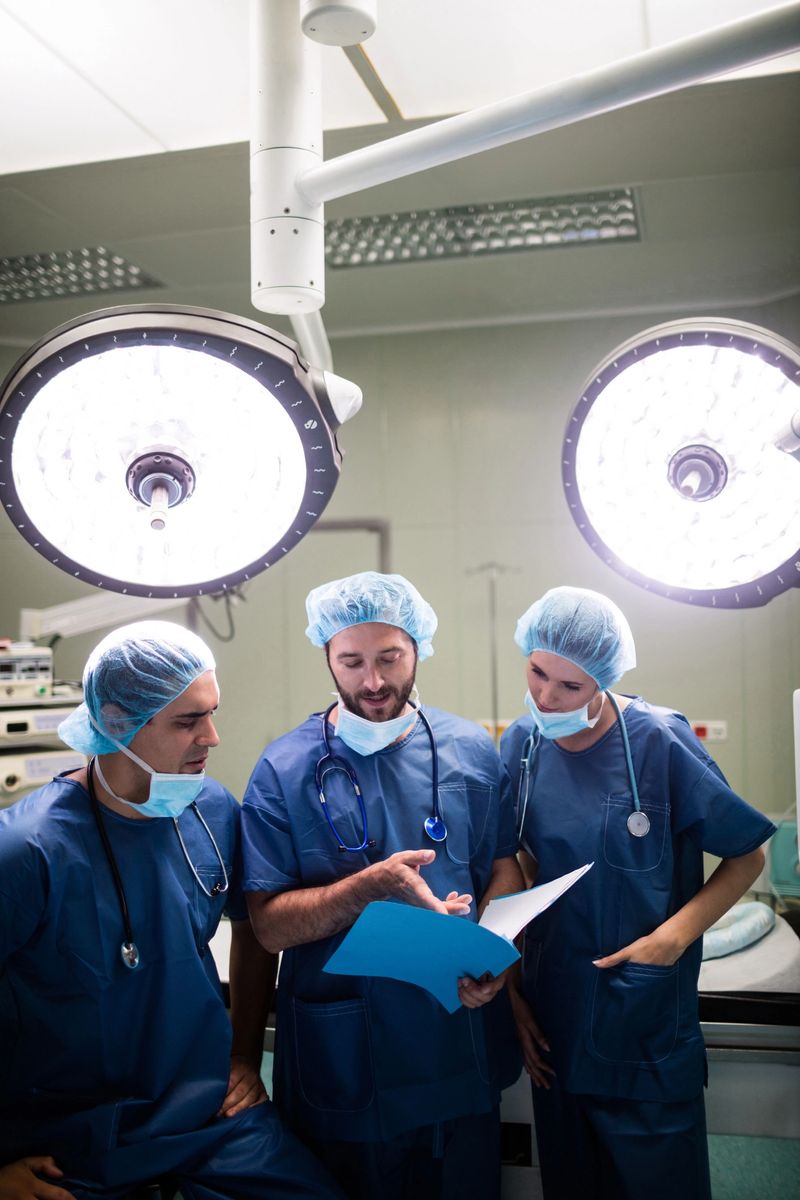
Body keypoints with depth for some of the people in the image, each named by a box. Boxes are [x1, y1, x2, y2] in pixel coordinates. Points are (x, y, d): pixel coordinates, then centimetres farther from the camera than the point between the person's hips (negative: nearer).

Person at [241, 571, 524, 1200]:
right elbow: (269, 923, -12)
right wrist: (372, 887, -27)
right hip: (342, 1057, -2)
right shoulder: (285, 770, -10)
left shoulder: (473, 750, -1)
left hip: (460, 1033, 3)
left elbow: (505, 867, 5)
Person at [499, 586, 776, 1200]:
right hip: (554, 1025, 4)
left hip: (648, 1033, -4)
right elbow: (519, 876, 6)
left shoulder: (658, 742, -16)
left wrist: (673, 937, -18)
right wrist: (511, 989, 3)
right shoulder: (522, 745, -4)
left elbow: (748, 857, -7)